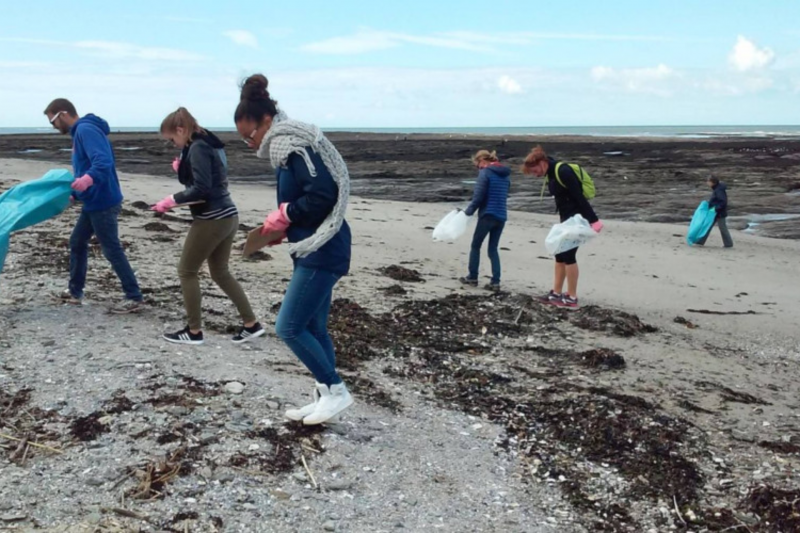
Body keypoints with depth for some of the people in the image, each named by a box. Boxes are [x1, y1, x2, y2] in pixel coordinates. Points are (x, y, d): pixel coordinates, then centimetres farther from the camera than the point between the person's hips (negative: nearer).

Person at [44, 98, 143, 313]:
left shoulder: (86, 130, -16)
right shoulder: (80, 132, 17)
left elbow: (103, 161, -32)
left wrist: (89, 178, -49)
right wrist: (74, 192, 24)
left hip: (103, 202, -11)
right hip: (94, 201, 11)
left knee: (111, 250, -6)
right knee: (77, 242, 18)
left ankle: (134, 297, 1)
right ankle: (75, 291, 29)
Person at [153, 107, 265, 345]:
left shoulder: (197, 148, -14)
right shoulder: (210, 144, 15)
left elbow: (202, 189, -22)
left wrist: (173, 199, -15)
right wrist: (184, 169, 10)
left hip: (212, 219, -10)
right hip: (227, 216, 10)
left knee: (186, 271, 5)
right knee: (220, 272, 18)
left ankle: (194, 331, 12)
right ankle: (251, 324, 19)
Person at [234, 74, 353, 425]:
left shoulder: (295, 145, -16)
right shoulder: (288, 147, 14)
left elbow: (323, 195, -26)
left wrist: (282, 216, -13)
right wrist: (280, 230, 6)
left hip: (322, 252, -10)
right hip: (313, 250, 10)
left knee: (288, 328, -6)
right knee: (313, 328, 13)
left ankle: (336, 391, 5)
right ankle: (325, 397, 23)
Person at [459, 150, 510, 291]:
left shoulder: (485, 172, -9)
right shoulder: (505, 174, 14)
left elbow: (478, 196, -13)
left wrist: (468, 211, 0)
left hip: (488, 215, -7)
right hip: (501, 216, 7)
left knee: (475, 246, 11)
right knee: (493, 249, 11)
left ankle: (472, 277, 17)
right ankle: (495, 281, 2)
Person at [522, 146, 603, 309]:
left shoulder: (563, 171, -20)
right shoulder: (551, 174, 10)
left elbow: (579, 197, -23)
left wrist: (593, 220, -25)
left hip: (576, 218, -10)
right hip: (567, 219, 10)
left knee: (568, 255, -7)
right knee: (560, 254, 11)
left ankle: (572, 298, 0)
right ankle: (557, 293, 19)